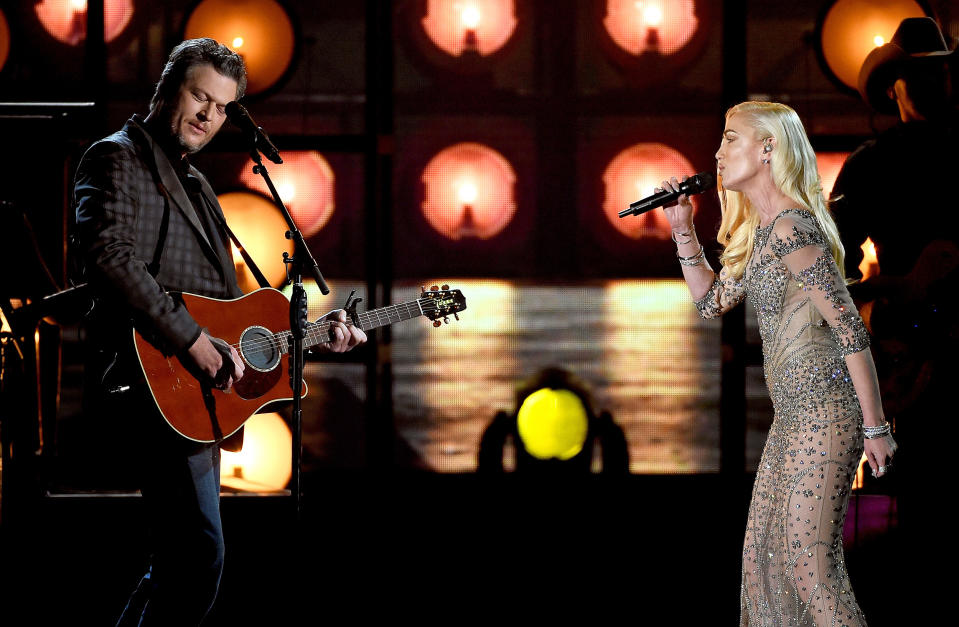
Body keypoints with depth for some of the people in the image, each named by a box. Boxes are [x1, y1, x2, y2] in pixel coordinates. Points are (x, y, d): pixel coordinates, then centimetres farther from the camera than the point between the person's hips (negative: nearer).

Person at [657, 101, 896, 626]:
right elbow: (712, 301, 24)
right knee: (763, 552, 12)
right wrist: (683, 231, 13)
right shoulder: (761, 231, 14)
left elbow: (851, 330, -19)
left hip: (823, 411, -10)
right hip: (793, 412, 10)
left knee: (809, 565, -10)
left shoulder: (792, 231, -17)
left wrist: (875, 427, -18)